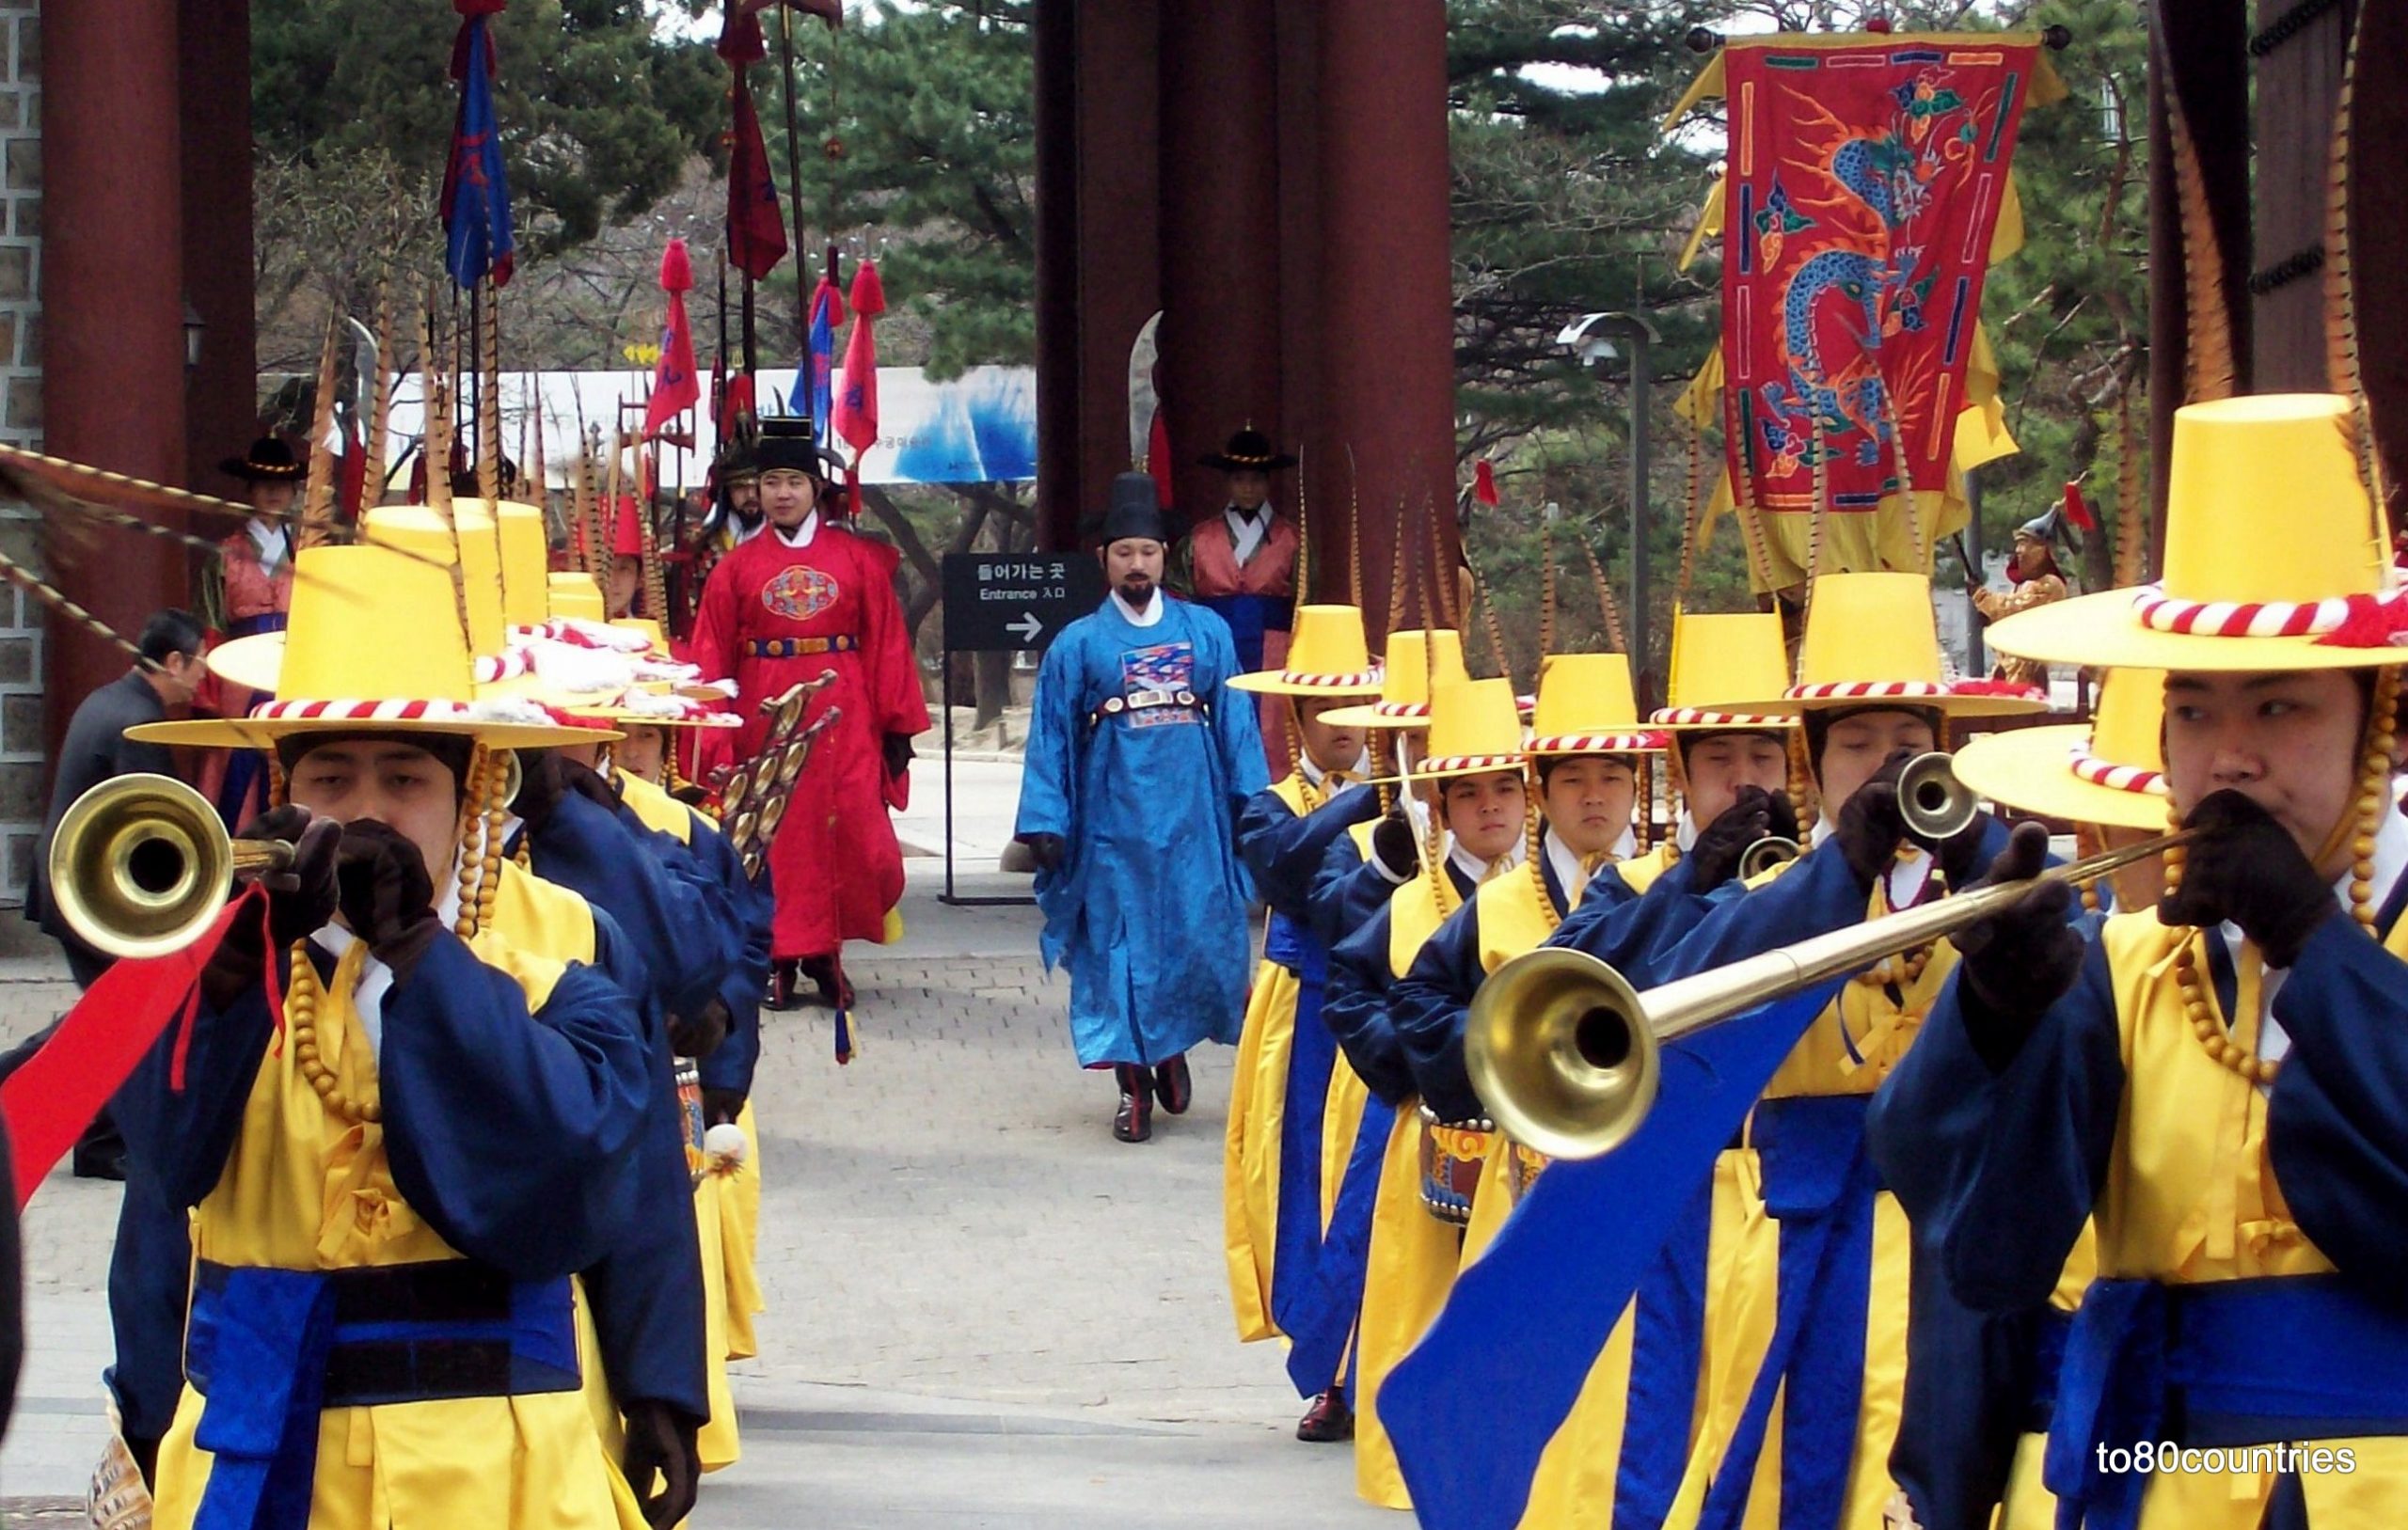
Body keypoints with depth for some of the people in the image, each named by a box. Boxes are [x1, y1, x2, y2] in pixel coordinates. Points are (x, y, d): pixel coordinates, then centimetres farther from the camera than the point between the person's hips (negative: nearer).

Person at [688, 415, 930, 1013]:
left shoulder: (859, 559, 5)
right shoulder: (737, 567, 5)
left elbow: (886, 644, 4)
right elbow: (710, 659, 4)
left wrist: (897, 727, 0)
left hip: (842, 715, 0)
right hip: (765, 715, 0)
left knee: (851, 834, -5)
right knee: (775, 839, 1)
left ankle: (826, 951, 9)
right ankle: (779, 959, 9)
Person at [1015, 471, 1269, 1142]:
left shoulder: (1208, 633, 8)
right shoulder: (1077, 646, 4)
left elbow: (1235, 722, 9)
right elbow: (1051, 739, 4)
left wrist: (1252, 804, 3)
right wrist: (1045, 824, -2)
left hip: (1194, 820, 1)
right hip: (1113, 826, -1)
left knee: (1203, 945, -1)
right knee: (1121, 952, 1)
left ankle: (1174, 1051, 25)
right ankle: (1134, 1084, 12)